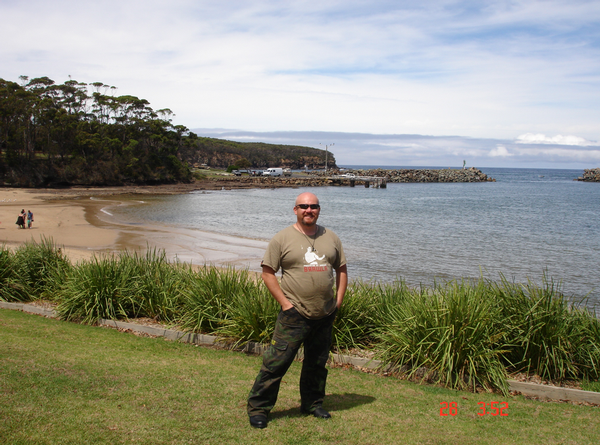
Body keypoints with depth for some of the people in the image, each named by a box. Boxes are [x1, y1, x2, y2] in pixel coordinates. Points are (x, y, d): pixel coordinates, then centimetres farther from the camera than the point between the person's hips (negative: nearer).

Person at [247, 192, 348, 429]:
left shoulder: (331, 238, 9)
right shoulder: (283, 238, -4)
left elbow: (341, 269, 17)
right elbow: (267, 273, -5)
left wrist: (338, 299, 8)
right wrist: (284, 302, -11)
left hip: (325, 315, 5)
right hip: (295, 314, -4)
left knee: (317, 363, 16)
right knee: (276, 362, -5)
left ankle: (312, 403, 33)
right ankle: (258, 408, 5)